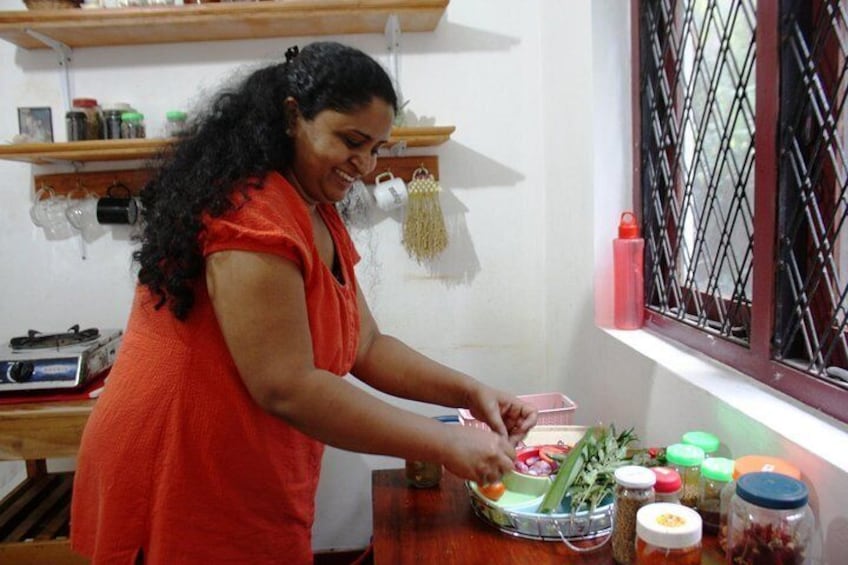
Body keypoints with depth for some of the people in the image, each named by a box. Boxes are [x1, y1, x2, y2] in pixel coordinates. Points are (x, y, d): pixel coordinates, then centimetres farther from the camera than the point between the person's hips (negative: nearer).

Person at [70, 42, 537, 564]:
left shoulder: (321, 218, 8)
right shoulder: (249, 210, -22)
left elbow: (366, 347, 5)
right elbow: (286, 388, -27)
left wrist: (470, 392, -7)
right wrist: (444, 443, -23)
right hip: (184, 490, -8)